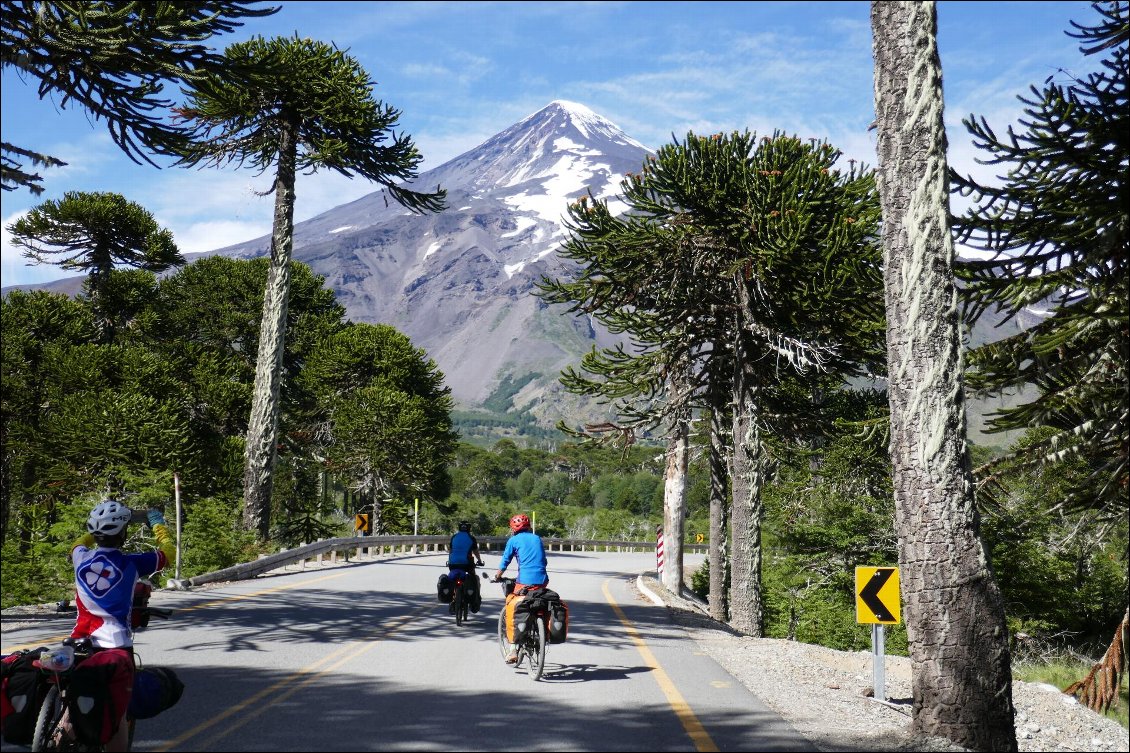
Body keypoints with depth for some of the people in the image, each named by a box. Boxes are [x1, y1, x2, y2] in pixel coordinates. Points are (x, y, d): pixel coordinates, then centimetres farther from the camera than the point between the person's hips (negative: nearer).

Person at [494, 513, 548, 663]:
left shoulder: (514, 540, 7)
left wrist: (497, 577, 22)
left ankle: (513, 650, 0)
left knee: (511, 608, 7)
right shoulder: (537, 539, 19)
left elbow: (505, 562, 7)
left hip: (525, 582, -4)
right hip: (542, 581, 4)